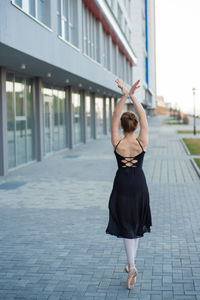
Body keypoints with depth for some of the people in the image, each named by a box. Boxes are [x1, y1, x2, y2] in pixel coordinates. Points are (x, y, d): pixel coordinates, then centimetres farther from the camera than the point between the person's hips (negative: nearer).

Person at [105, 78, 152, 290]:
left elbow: (114, 117, -11)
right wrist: (132, 96, -17)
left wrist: (124, 96, -19)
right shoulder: (142, 143, -12)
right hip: (139, 185, 2)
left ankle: (132, 267, -10)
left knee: (126, 226, 3)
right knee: (136, 223, 17)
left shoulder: (117, 143, -13)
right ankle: (130, 263, 27)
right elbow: (143, 116, -10)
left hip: (122, 186, -1)